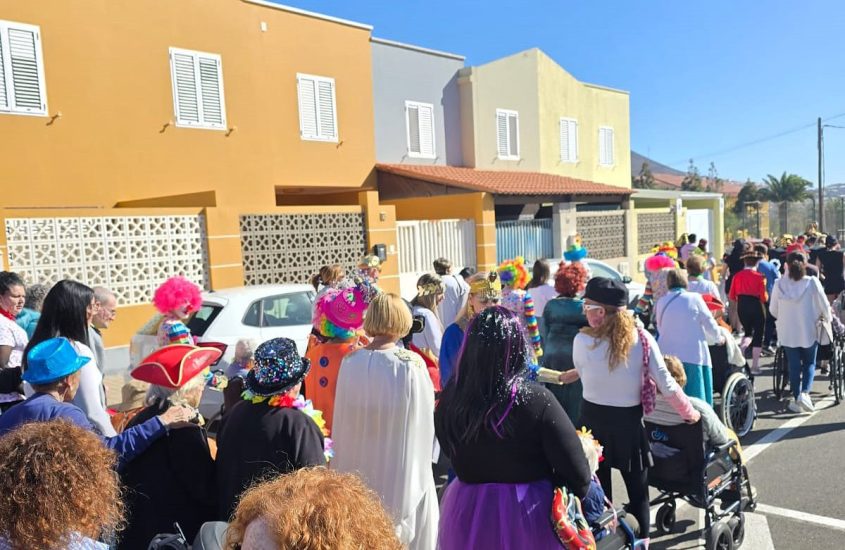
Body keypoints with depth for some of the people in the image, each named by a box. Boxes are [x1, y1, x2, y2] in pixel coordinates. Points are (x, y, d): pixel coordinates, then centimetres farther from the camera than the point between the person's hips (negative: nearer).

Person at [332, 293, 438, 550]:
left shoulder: (350, 362, -10)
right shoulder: (411, 363, -18)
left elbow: (341, 419, -1)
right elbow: (426, 416, -9)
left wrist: (344, 467, 13)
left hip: (359, 466, 3)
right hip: (403, 466, -3)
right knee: (403, 522, 13)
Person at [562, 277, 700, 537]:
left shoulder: (582, 340, -15)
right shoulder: (642, 339, -11)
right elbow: (666, 385, -8)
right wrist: (689, 413, 7)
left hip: (593, 419, 0)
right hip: (629, 421, 1)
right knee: (638, 491, 18)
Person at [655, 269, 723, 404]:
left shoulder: (661, 302, 6)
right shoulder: (694, 298, -3)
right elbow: (709, 322, 2)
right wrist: (718, 338, 21)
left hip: (667, 354, 3)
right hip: (692, 354, -3)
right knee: (694, 399, 4)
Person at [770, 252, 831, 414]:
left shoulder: (780, 284, -6)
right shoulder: (812, 282, -11)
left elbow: (773, 310, 1)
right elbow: (824, 305, -4)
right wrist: (828, 319, 17)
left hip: (787, 332, 1)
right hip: (809, 330, -1)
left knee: (794, 365, 10)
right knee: (809, 363, 15)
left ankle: (797, 400, 15)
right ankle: (804, 393, -4)